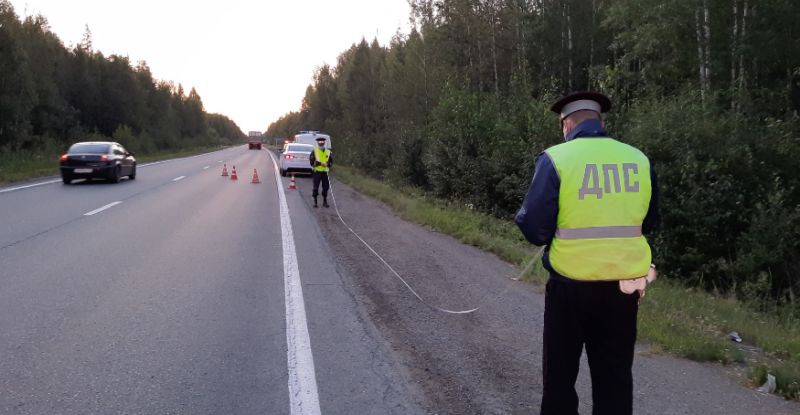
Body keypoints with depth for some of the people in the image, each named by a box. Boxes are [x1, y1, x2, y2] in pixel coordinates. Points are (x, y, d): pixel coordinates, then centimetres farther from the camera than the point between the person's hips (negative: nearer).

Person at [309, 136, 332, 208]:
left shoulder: (328, 152, 11)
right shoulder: (314, 151, 1)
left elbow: (331, 162, 10)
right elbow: (311, 161, -8)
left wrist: (327, 164, -13)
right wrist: (320, 163, -18)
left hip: (325, 172, 3)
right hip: (317, 171, -3)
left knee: (326, 186, 4)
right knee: (316, 187, -2)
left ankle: (325, 201, 16)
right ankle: (315, 201, 7)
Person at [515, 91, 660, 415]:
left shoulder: (556, 158, -11)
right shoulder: (639, 159, 1)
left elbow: (534, 228, -12)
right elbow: (649, 222, 13)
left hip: (571, 286, -3)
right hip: (625, 286, 3)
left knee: (560, 375, 13)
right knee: (615, 377, 16)